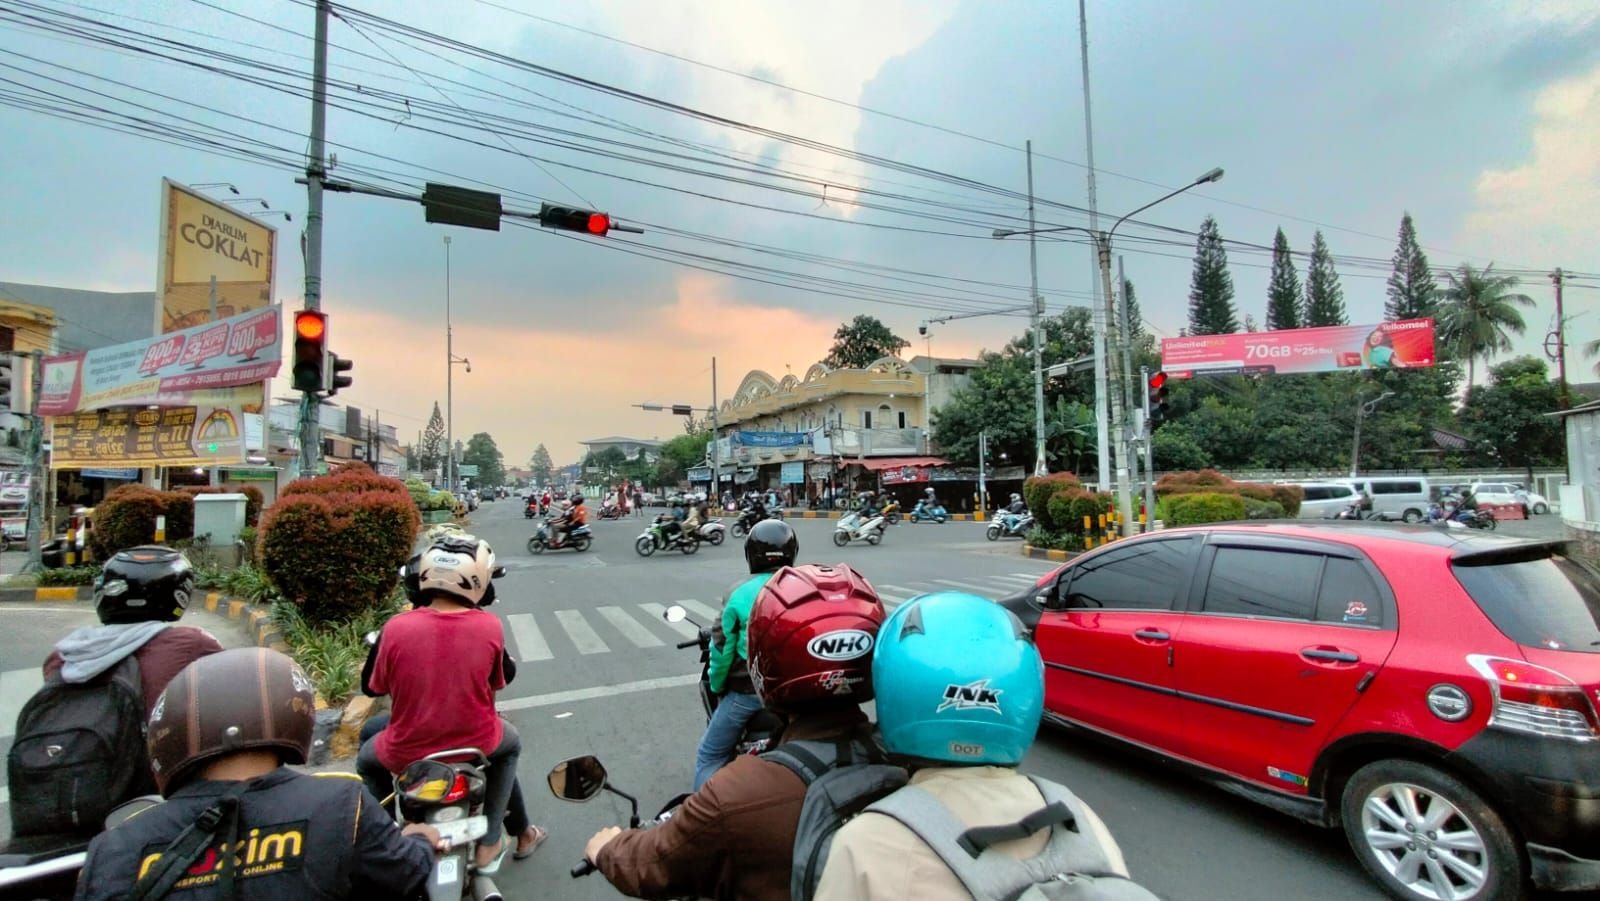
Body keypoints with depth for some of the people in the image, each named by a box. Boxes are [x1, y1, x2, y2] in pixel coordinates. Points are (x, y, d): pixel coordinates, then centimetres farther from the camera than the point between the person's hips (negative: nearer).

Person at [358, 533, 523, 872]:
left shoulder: (396, 628, -17)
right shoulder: (490, 626, -16)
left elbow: (374, 687, 1)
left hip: (407, 753, 1)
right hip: (476, 746, 0)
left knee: (367, 759, 34)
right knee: (510, 744, 33)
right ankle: (488, 844, 30)